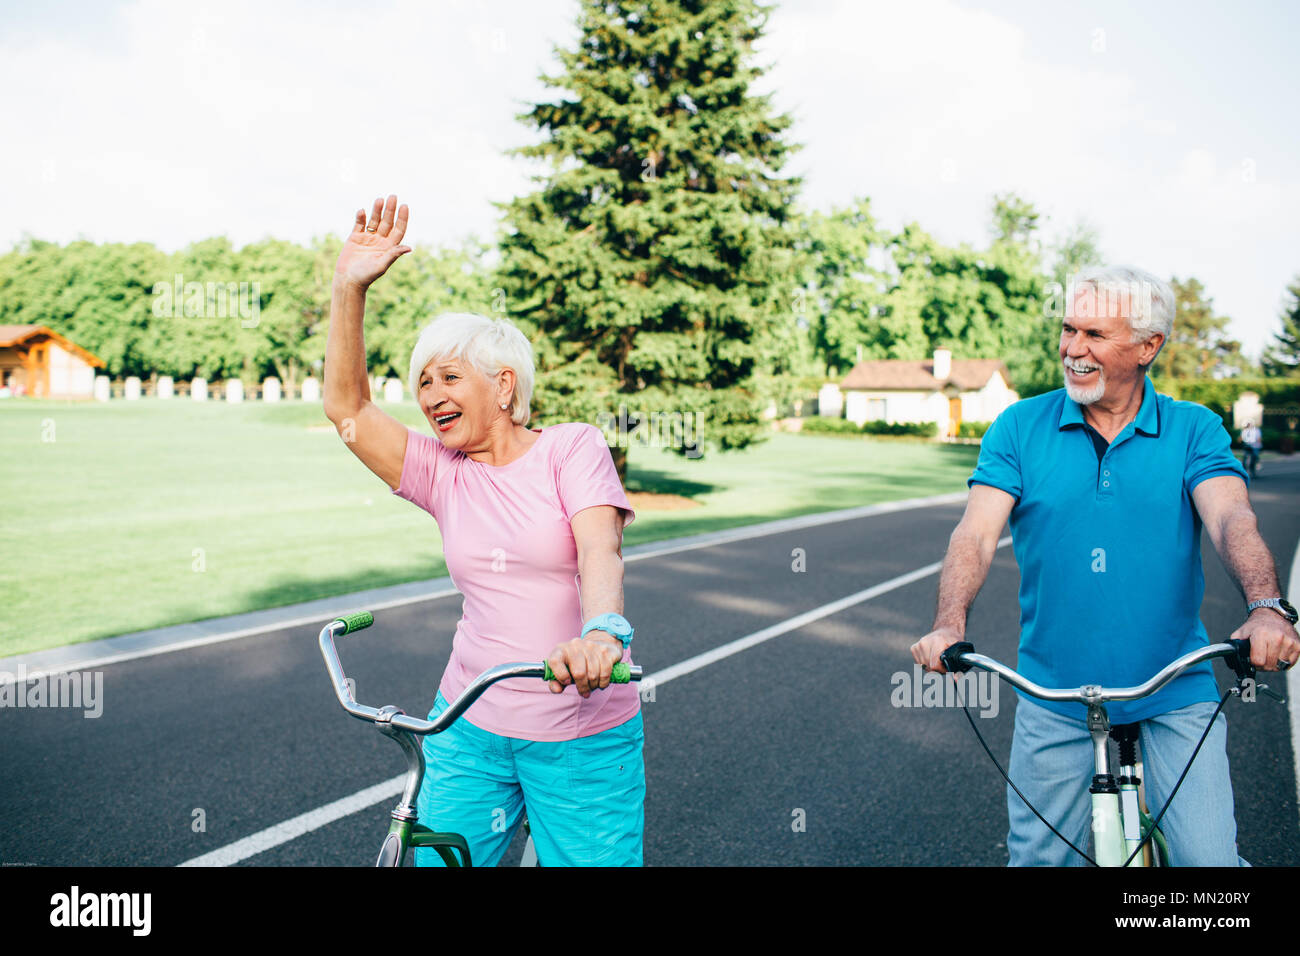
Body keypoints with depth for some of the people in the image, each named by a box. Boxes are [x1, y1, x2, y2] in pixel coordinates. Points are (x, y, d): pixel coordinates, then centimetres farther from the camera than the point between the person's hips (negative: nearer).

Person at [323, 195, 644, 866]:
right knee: (438, 856, 7)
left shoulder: (572, 446, -5)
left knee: (588, 859, 5)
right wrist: (350, 287, -10)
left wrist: (602, 629, -40)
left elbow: (600, 545, -20)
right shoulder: (443, 474, 6)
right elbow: (346, 406, -1)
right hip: (469, 729, 4)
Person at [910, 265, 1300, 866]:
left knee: (1209, 857, -2)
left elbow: (1232, 518, -15)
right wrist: (949, 625, -29)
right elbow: (976, 532, -11)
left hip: (1175, 692, 0)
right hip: (1053, 693, 1)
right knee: (1039, 856, 10)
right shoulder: (1019, 427, -1)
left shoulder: (1194, 430, 1)